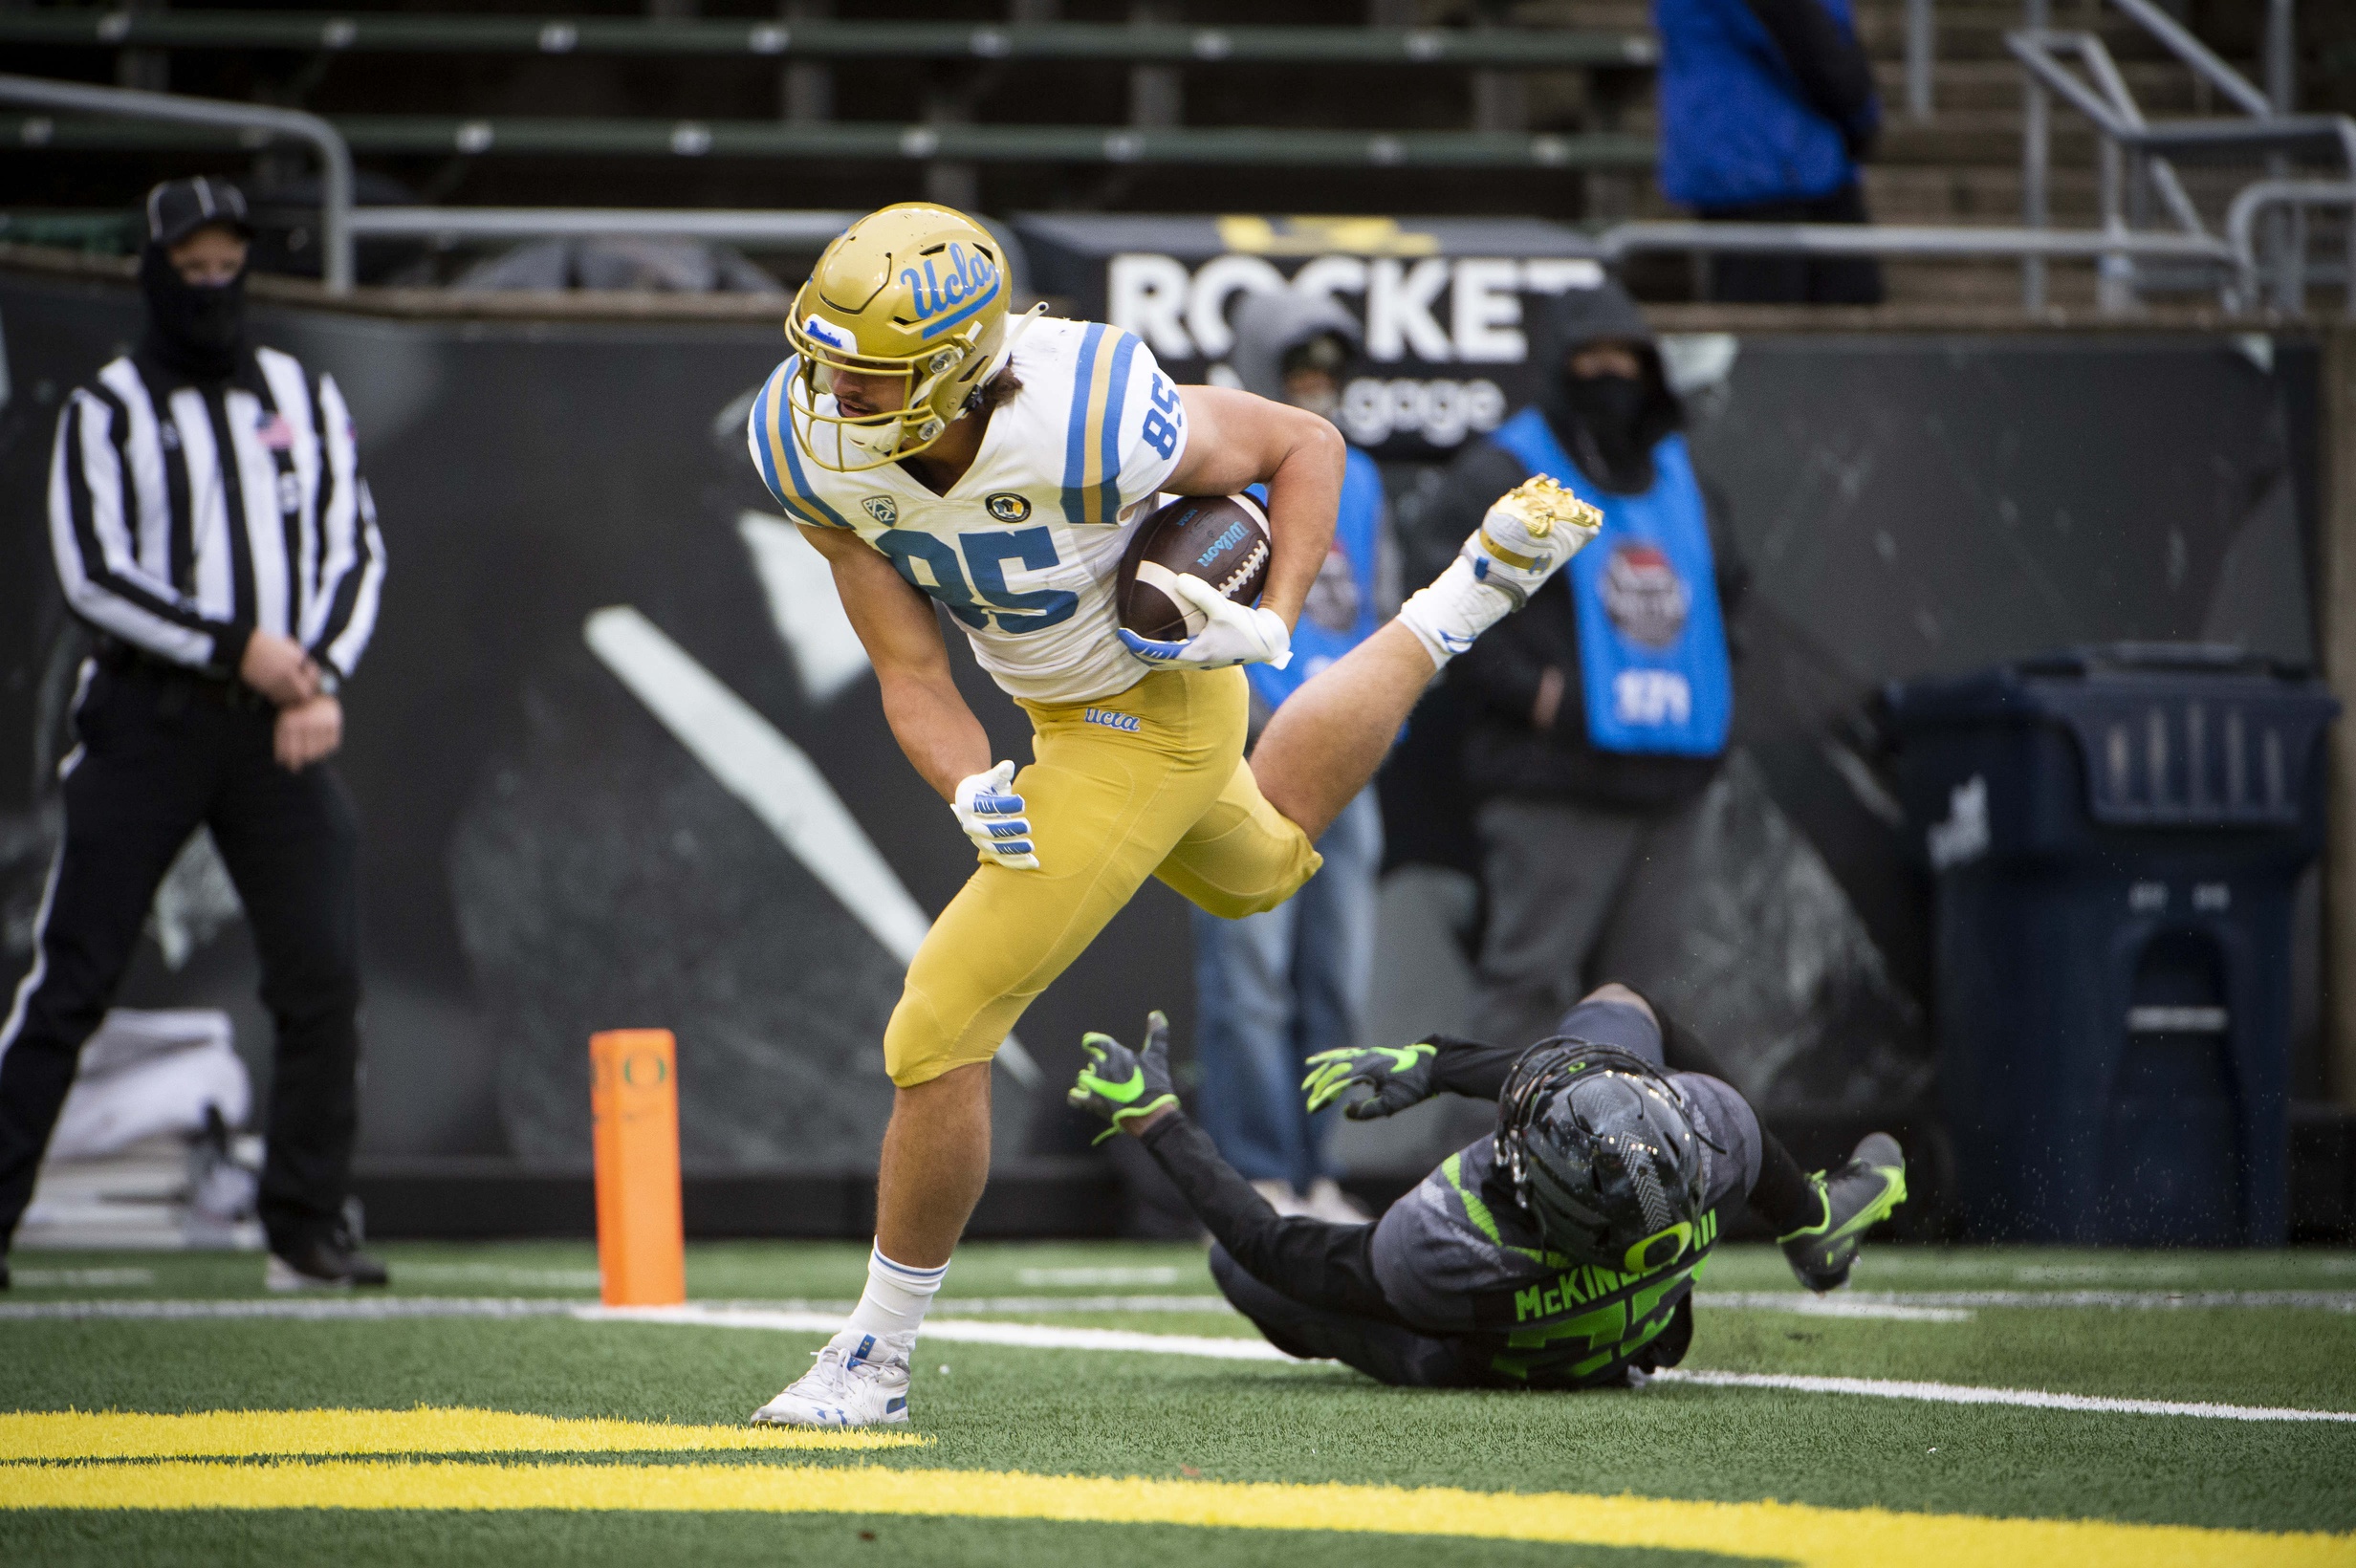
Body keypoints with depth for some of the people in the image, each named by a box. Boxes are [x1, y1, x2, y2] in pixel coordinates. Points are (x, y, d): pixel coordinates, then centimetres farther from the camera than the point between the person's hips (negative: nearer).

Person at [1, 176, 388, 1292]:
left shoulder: (304, 397, 14)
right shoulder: (106, 411, 1)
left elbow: (356, 550, 10)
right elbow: (92, 576, -8)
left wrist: (323, 681, -7)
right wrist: (236, 648, -16)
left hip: (281, 728, 3)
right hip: (146, 716, -3)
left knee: (324, 975, -5)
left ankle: (305, 1231, 2)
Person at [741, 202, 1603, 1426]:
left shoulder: (1091, 425, -37)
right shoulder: (818, 451, -21)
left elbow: (1303, 441, -17)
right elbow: (910, 672, -14)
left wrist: (1272, 626, -27)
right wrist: (974, 795, -34)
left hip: (1149, 721, -7)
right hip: (1056, 715, 7)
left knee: (939, 1038, -9)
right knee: (1259, 868, 38)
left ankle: (876, 1357, 8)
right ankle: (1484, 580, 48)